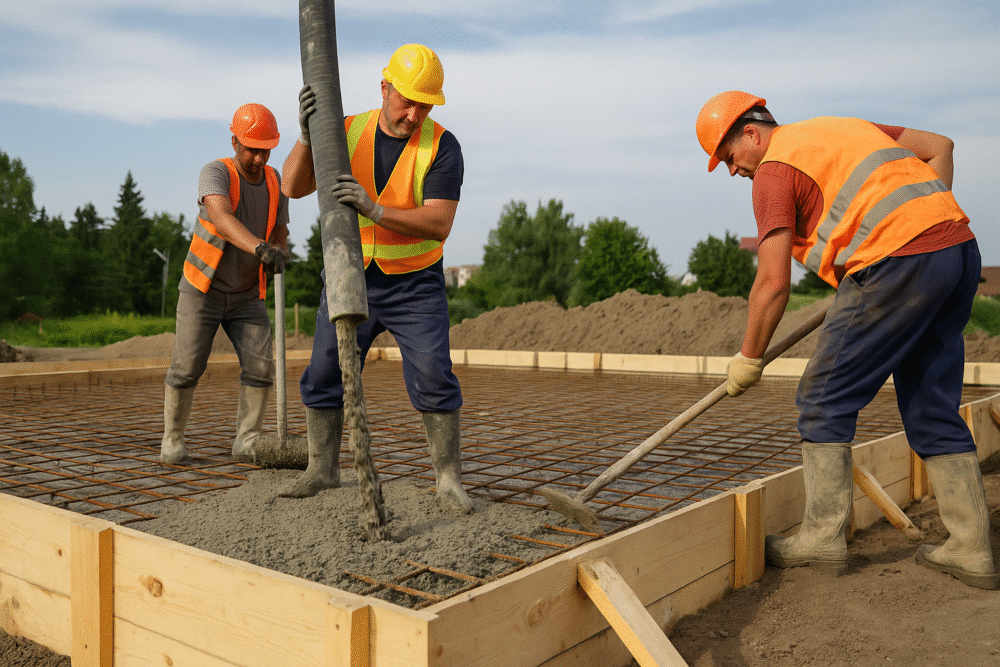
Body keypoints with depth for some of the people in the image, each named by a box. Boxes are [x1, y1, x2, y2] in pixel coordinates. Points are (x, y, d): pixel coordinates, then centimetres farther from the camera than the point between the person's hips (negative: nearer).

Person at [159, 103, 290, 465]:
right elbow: (221, 218, -40)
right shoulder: (216, 173, -20)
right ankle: (172, 439, 14)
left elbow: (279, 233, 3)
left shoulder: (275, 181, -2)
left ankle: (247, 441, 5)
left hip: (246, 295, 4)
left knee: (261, 365, -8)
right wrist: (260, 247, -58)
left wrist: (280, 252, -23)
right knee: (186, 368, -5)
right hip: (203, 290, -4)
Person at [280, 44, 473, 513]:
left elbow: (439, 225, -25)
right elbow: (294, 187, -12)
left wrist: (375, 210, -40)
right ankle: (322, 470, 21)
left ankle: (448, 481, 2)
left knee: (434, 382, -12)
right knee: (323, 376, 3)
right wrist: (307, 132, -30)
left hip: (415, 285, -3)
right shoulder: (346, 133, -4)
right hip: (351, 279, 3)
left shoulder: (442, 148, -14)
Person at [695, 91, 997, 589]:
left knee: (825, 398, 2)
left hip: (898, 263, -9)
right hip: (960, 248, 9)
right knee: (932, 409, 13)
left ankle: (823, 535, 5)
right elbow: (939, 147, 26)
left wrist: (749, 358, 5)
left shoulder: (774, 168, 0)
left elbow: (773, 284, -5)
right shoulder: (844, 128, 25)